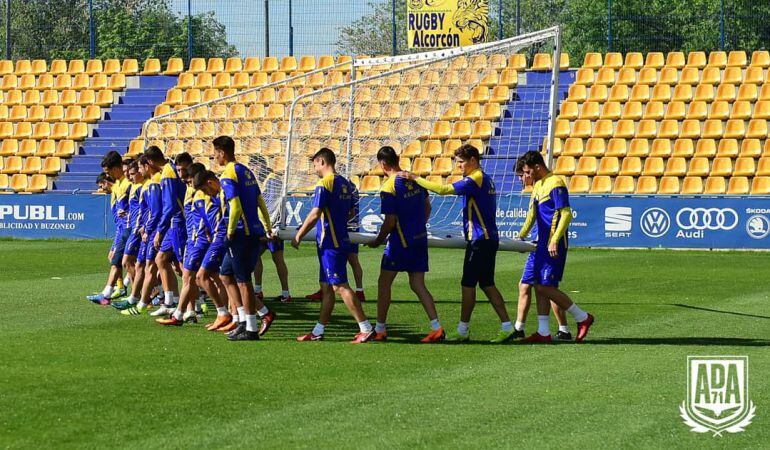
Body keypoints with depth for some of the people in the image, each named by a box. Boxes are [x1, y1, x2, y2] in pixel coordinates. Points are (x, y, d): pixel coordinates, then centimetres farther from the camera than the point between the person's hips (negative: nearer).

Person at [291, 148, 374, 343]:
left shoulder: (324, 184, -14)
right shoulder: (346, 184, 12)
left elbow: (315, 215, -18)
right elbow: (350, 212, 19)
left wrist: (298, 236, -10)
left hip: (329, 243, -9)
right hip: (342, 239, 9)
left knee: (340, 286, -8)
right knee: (327, 287, 12)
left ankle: (366, 329, -11)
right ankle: (318, 331, 16)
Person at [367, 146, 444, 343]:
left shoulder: (388, 188, -16)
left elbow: (390, 221, -16)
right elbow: (427, 206, 14)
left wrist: (378, 241, -1)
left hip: (401, 242, -7)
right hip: (420, 239, 7)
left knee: (384, 283, 7)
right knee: (417, 285, 9)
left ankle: (380, 329, 10)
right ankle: (436, 327, -1)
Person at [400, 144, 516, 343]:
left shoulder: (475, 180, -15)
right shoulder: (485, 180, 16)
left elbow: (443, 190, -21)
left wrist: (415, 178, -15)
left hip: (479, 240, -10)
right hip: (489, 239, 10)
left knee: (468, 284, -3)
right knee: (487, 285, 11)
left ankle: (463, 330, 2)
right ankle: (507, 327, 8)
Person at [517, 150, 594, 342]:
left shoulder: (555, 184, -14)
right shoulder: (538, 185, 15)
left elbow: (566, 215, -21)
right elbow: (532, 212, 25)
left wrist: (554, 241, -26)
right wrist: (521, 236, 19)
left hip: (554, 246, -9)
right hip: (542, 244, 9)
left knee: (545, 287, -10)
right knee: (539, 286, 7)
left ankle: (582, 318, 0)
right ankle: (543, 332, 10)